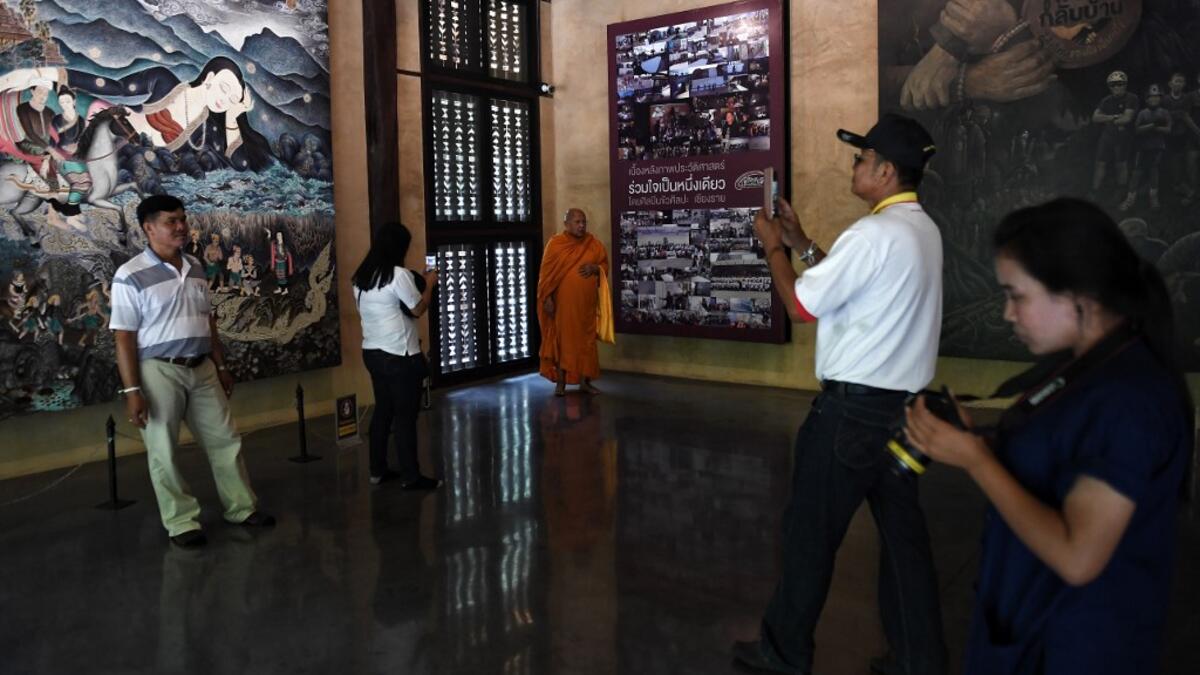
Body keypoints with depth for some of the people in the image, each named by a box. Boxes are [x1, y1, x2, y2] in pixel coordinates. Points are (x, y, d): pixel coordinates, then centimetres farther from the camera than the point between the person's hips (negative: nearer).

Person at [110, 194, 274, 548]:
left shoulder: (195, 268, 8)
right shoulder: (131, 276, -12)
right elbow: (124, 338, -13)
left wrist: (221, 366, 16)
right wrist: (132, 390, -15)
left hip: (201, 368, 6)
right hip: (159, 372, -6)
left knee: (224, 440, 12)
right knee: (164, 452, 5)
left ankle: (242, 507, 25)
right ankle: (181, 522, 18)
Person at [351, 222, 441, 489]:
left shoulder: (362, 276, 9)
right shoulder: (398, 274, -15)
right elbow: (418, 309, -9)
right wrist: (428, 285, 7)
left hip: (372, 352, 8)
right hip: (399, 355, -8)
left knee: (383, 410, 16)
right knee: (405, 414, -2)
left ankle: (378, 470, 22)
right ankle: (410, 476, 3)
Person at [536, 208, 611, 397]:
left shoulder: (594, 244, 4)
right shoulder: (555, 243, -4)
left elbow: (605, 265, 13)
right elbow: (546, 273, -4)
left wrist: (595, 268, -9)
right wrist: (547, 298, -10)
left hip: (587, 302, 3)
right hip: (562, 302, -3)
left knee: (586, 339, 7)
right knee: (562, 339, 3)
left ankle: (585, 381, 17)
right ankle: (560, 382, 12)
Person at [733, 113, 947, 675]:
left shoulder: (873, 233, -19)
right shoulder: (922, 229, 11)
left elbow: (801, 306, -14)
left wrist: (774, 248, 0)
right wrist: (802, 243, 16)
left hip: (855, 406, -9)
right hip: (904, 401, 9)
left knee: (810, 529, 6)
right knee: (903, 529, 15)